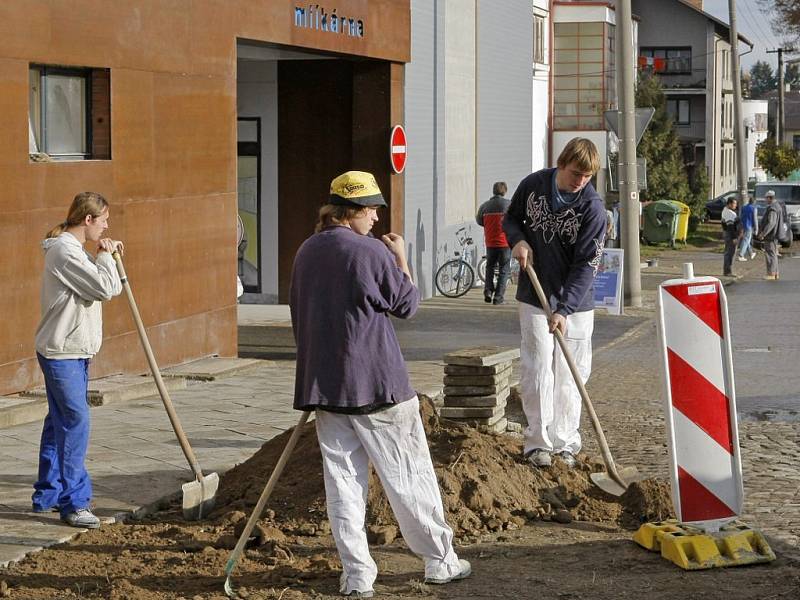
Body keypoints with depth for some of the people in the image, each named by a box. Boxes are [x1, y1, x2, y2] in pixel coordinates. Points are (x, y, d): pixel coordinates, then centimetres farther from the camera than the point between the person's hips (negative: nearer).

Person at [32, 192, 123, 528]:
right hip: (61, 352, -11)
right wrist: (105, 256, -7)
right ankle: (73, 503, -7)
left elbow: (112, 289, 19)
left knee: (60, 422, 16)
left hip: (75, 351, 11)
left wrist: (107, 256, 7)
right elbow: (105, 288, -22)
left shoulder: (74, 250, 16)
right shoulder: (64, 251, -18)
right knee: (75, 422, -11)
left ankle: (47, 494, 25)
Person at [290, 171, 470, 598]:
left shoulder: (306, 253, 7)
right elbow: (407, 305, -2)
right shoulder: (371, 252, -13)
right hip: (376, 384, -6)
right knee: (409, 474, 6)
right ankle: (440, 560, 15)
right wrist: (401, 261, 10)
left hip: (323, 384, 6)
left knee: (342, 479, 7)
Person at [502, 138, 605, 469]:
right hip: (534, 297, 1)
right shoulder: (533, 185, -4)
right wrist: (518, 240, -8)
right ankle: (538, 441, 5)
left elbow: (587, 265, -16)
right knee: (537, 370, -3)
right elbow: (511, 218, 15)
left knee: (568, 375, 3)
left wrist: (564, 309, -24)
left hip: (574, 302, -1)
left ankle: (565, 443, 14)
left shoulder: (592, 207, -14)